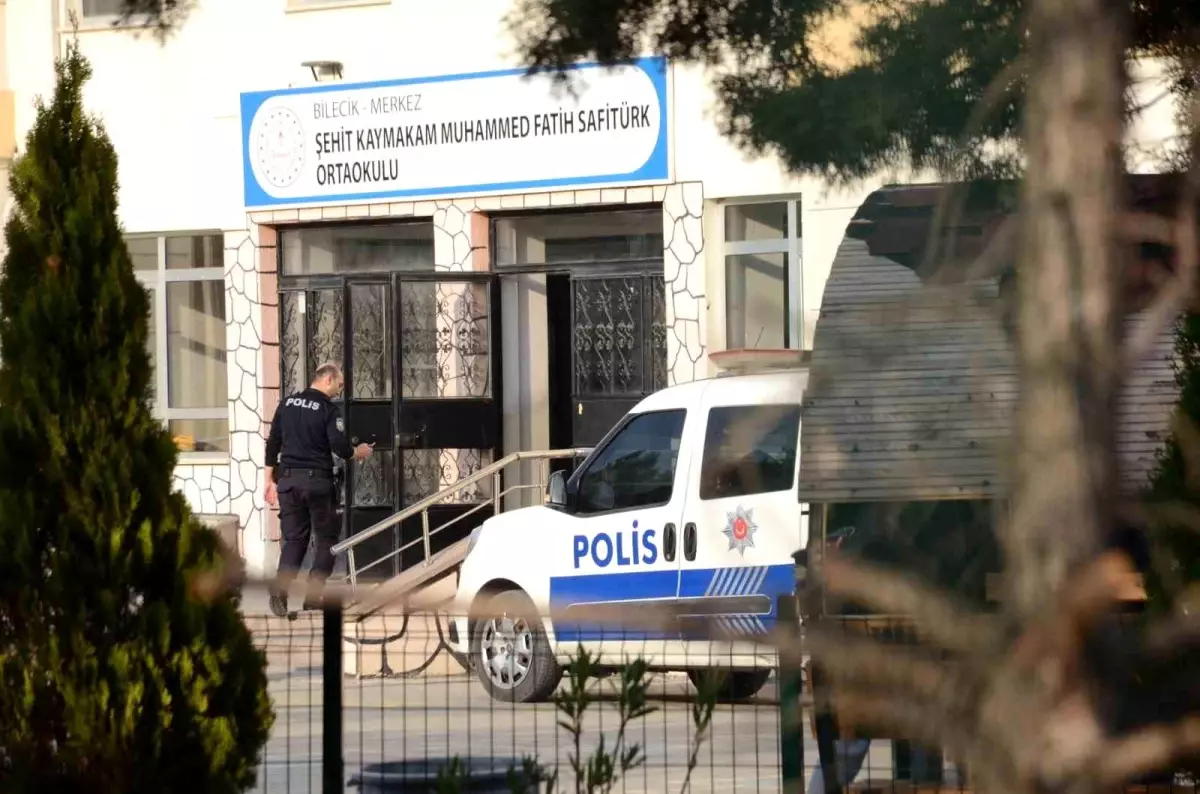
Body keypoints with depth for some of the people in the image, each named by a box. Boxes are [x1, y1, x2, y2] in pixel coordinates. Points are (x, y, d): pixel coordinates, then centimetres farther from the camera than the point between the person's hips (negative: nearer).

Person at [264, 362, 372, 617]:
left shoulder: (287, 404, 9)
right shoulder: (328, 409, -9)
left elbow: (272, 444, 11)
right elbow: (339, 447, -16)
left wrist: (271, 480, 19)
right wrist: (358, 453, 5)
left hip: (288, 478, 5)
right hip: (317, 480, -5)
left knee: (294, 539, 10)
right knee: (326, 539, 7)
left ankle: (280, 587, -10)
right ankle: (313, 596, 1)